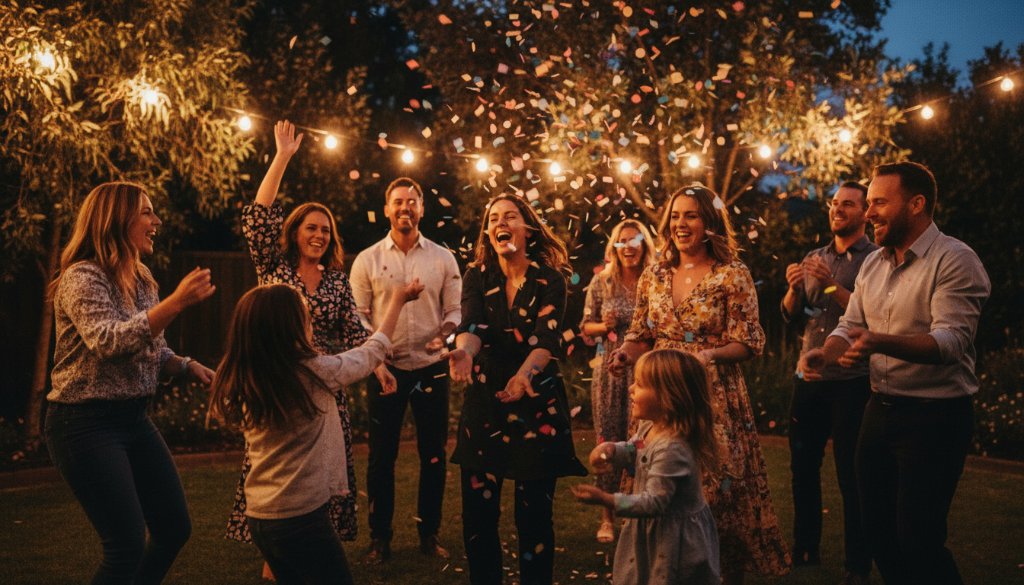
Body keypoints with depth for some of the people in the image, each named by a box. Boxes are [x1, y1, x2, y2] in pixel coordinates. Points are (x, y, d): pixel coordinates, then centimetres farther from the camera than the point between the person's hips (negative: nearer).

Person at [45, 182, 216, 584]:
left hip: (134, 417, 8)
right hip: (86, 423, -8)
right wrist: (176, 302, -37)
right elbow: (106, 342, -30)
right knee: (128, 546, -8)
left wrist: (188, 368, -1)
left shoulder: (141, 278, 10)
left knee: (175, 529, 11)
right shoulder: (83, 277, -14)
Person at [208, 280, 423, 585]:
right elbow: (373, 351, 0)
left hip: (258, 516, 6)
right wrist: (398, 300, 16)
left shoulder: (238, 379, -4)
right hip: (301, 517, -6)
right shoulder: (315, 371, -17)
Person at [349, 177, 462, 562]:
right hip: (385, 369, -1)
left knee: (433, 454, 9)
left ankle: (429, 533, 23)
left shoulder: (443, 258, 3)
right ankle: (379, 536, 19)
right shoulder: (367, 260, 1)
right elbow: (357, 315, 1)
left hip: (431, 368, 1)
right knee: (382, 456, 6)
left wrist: (444, 335, -15)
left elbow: (455, 309, 5)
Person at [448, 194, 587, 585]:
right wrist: (464, 351, -39)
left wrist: (523, 374, -39)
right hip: (484, 402, 2)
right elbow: (471, 326, -15)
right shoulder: (476, 277, 1)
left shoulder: (549, 279, -5)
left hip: (538, 404, -2)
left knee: (534, 515, 3)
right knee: (478, 512, 4)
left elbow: (547, 339, -18)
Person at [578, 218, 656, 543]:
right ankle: (607, 517, 15)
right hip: (609, 371, 1)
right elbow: (586, 327, 8)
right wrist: (604, 326, -12)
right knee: (608, 443, 4)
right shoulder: (601, 282, 2)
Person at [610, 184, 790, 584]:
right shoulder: (653, 277, 8)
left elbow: (747, 343, -5)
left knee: (716, 487, -2)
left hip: (714, 398, -4)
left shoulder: (732, 276, -4)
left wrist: (710, 354, -23)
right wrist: (626, 353, -8)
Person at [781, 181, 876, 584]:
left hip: (852, 381, -6)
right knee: (803, 465, 12)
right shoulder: (814, 258, 12)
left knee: (851, 475, 1)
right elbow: (791, 316, 10)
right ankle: (804, 549, 27)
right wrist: (793, 288, -9)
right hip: (808, 377, 6)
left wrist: (832, 285, -22)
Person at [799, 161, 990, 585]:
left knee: (918, 540, -3)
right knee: (877, 530, 14)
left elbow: (952, 339, -26)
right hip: (880, 408, 8)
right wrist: (823, 353, -10)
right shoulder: (872, 264, 10)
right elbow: (850, 326, 12)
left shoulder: (954, 260, -14)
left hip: (935, 416, -7)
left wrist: (881, 343, -42)